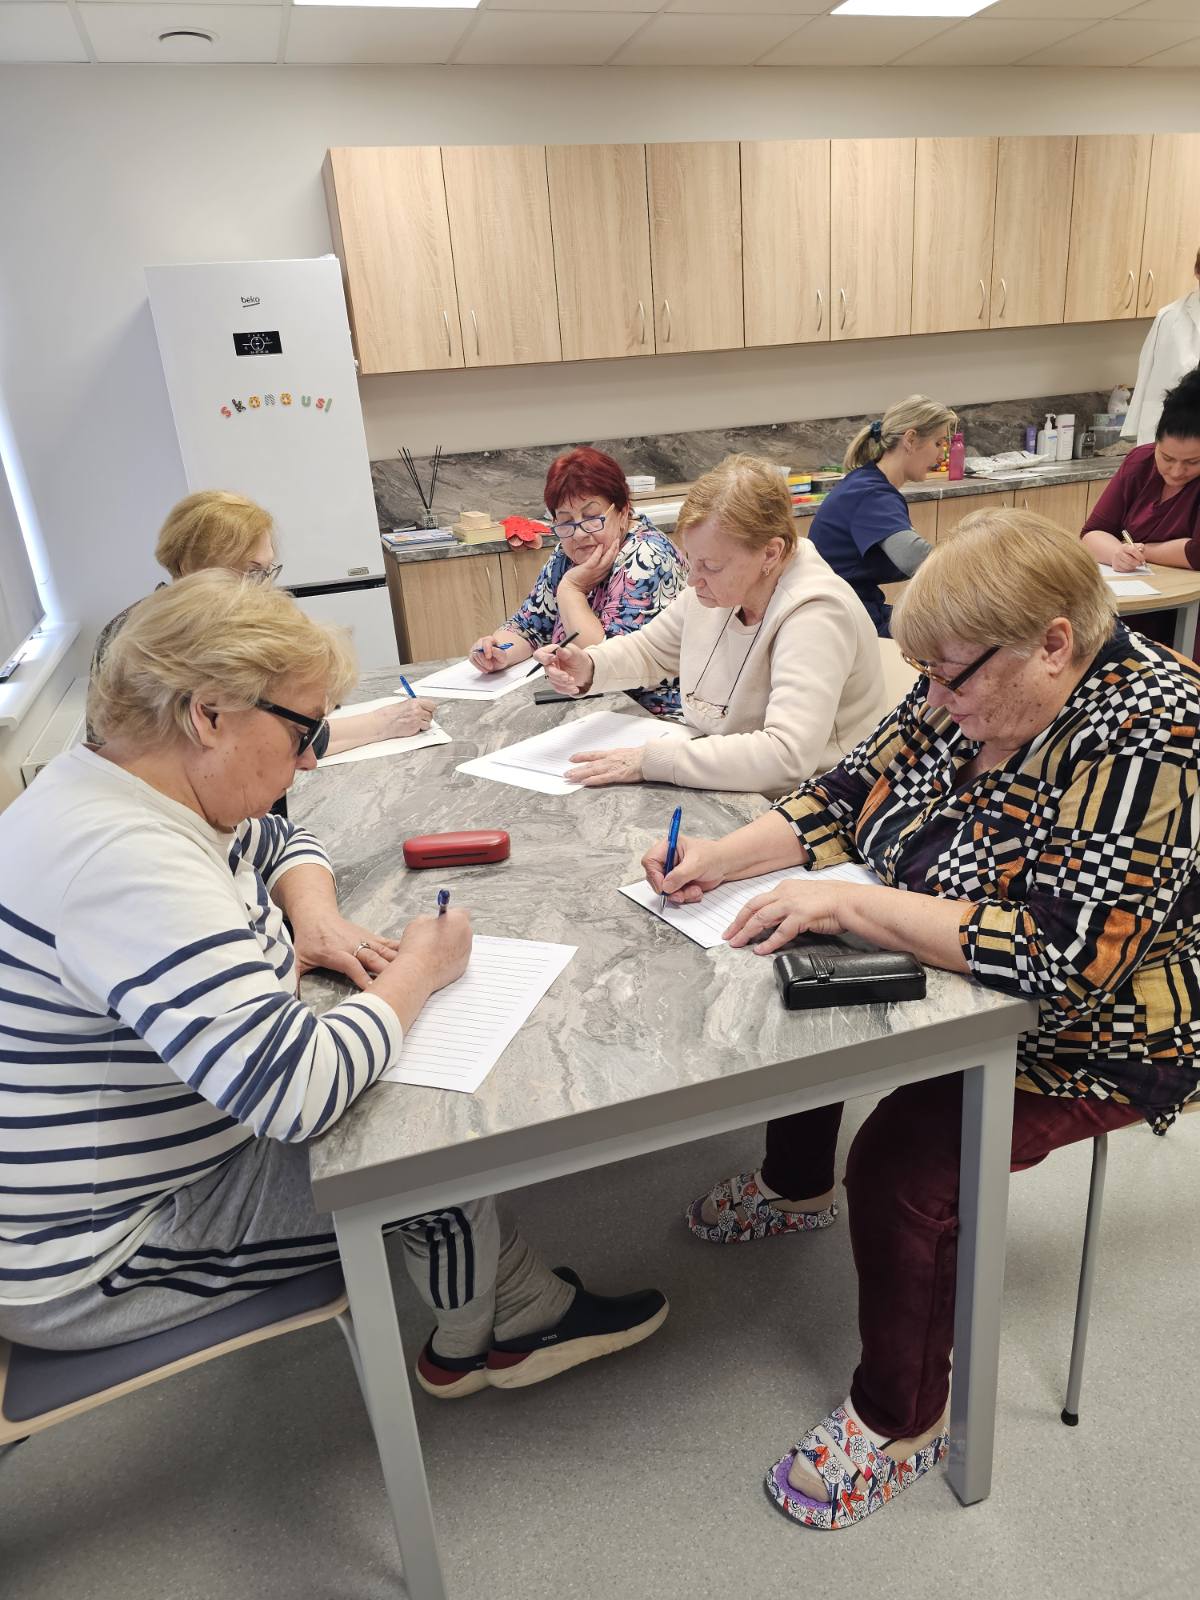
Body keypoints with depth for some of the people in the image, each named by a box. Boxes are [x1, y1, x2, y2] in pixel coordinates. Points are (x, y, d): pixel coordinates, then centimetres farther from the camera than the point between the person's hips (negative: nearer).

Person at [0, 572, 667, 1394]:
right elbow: (296, 1091, -39)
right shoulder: (127, 862, -35)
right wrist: (415, 970, -22)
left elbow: (284, 843, 17)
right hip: (84, 1266, -9)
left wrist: (315, 914, -5)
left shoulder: (121, 788, -2)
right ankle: (515, 1324, 25)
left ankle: (480, 1334, 24)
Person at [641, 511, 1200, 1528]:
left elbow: (1060, 955, -38)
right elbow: (851, 794, 0)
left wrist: (845, 904, -36)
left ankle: (903, 1423, 7)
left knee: (903, 1164, -22)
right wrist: (729, 855, -15)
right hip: (943, 973, 8)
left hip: (1084, 1035, -8)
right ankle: (799, 1188, 38)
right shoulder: (975, 692, -7)